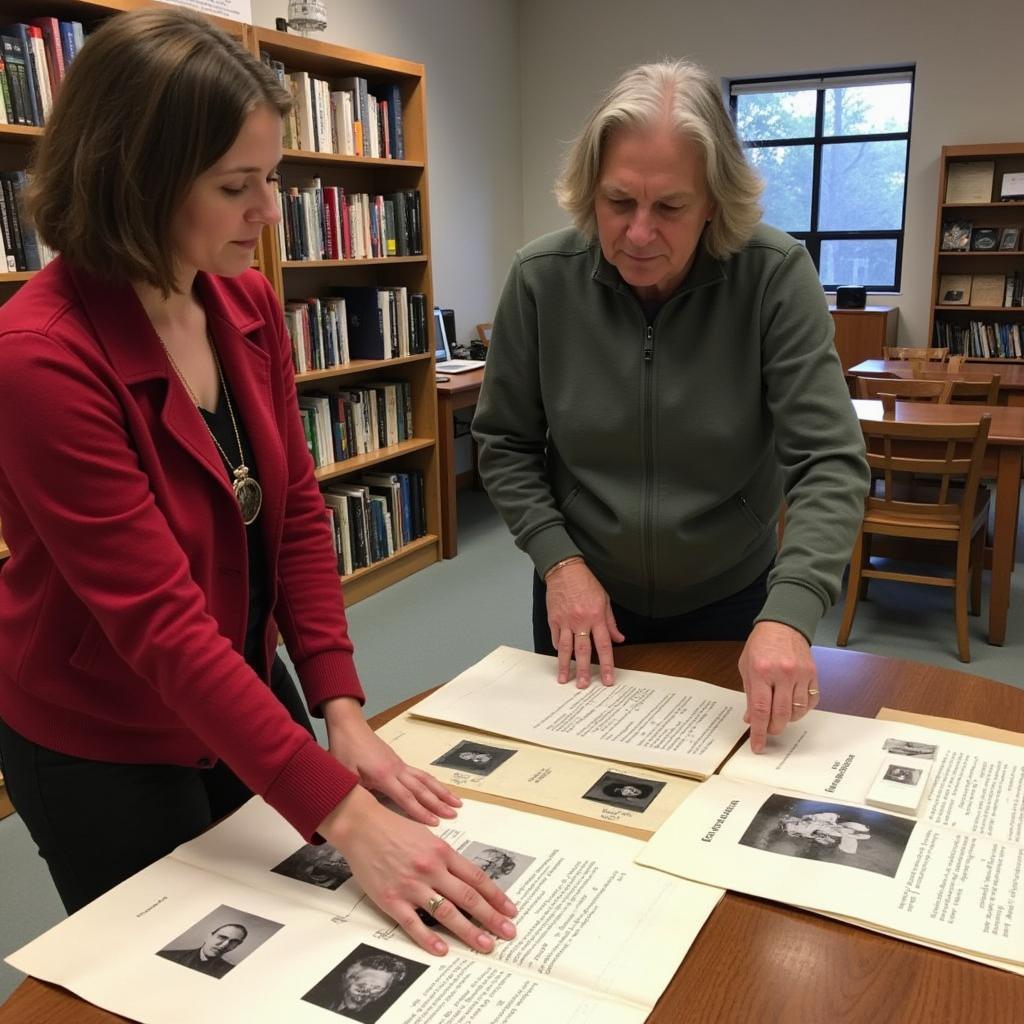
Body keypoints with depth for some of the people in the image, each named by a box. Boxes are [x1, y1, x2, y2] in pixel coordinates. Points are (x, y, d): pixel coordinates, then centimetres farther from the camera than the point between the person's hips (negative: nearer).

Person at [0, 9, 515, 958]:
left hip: (243, 705, 6)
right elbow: (158, 621, -31)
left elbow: (296, 512, -4)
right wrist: (343, 815, -33)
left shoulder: (249, 306, -7)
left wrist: (341, 712, -11)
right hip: (103, 754, -6)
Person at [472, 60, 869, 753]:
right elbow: (505, 444, -5)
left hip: (730, 599, -1)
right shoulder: (541, 279, -15)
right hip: (584, 598, 1)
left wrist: (789, 614, -35)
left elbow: (830, 462, -22)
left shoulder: (776, 276, -20)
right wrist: (558, 561, -16)